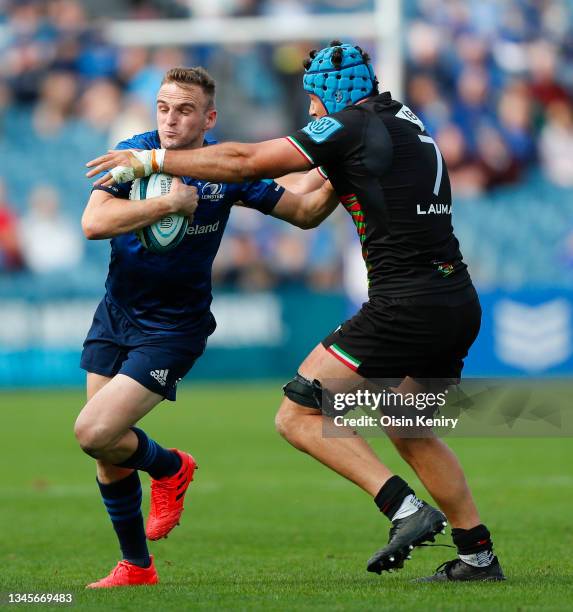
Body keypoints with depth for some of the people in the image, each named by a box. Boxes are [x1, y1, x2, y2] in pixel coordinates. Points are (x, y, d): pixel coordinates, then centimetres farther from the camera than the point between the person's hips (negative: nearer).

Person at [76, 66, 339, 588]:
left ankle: (170, 467, 13)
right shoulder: (135, 153, -10)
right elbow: (93, 222, -25)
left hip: (173, 329, -3)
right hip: (116, 314, 3)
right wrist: (169, 202, -32)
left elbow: (305, 212, 2)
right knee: (107, 456, 6)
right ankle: (136, 565, 25)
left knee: (95, 434, -18)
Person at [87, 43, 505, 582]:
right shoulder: (408, 124, 19)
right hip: (460, 303, 9)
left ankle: (406, 510, -16)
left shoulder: (350, 126, -5)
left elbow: (243, 161, -6)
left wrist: (147, 160, 1)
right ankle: (478, 556, 25)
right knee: (409, 433, 26)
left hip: (405, 307, -9)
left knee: (297, 416, -6)